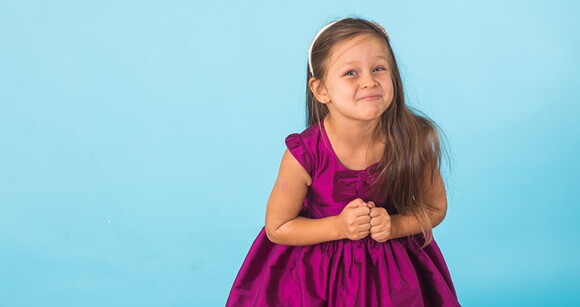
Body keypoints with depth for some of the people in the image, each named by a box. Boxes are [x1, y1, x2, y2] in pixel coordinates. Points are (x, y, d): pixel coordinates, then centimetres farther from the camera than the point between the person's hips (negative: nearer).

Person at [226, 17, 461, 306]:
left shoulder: (415, 141, -20)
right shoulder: (304, 155, -26)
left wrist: (395, 226, -21)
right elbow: (277, 228, -13)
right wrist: (339, 226, -24)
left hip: (394, 269, 2)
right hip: (317, 273, -1)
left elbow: (435, 207, -3)